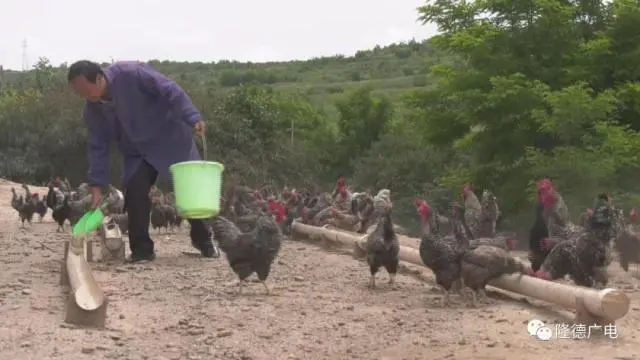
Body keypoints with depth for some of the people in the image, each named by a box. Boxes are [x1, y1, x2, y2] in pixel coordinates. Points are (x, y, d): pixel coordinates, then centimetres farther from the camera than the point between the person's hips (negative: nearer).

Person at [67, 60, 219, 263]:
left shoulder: (131, 74, -27)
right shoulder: (92, 109, -7)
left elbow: (170, 91, -27)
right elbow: (98, 147, -2)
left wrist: (192, 118, -36)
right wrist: (97, 186, -7)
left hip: (171, 139, -4)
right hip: (138, 152, 4)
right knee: (134, 192, -14)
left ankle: (203, 240, 20)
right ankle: (141, 249, -2)